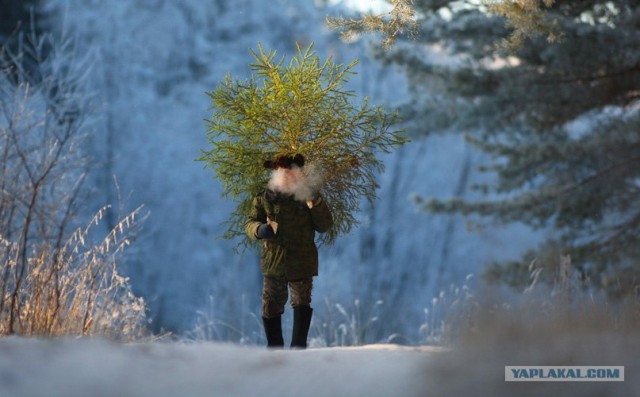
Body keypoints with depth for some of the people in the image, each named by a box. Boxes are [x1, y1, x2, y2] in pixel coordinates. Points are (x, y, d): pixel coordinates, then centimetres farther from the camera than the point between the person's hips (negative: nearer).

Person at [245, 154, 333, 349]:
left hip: (302, 265, -1)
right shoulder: (264, 198, 5)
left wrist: (316, 203, -13)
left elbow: (325, 225, 3)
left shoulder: (308, 197, 6)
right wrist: (260, 229, -18)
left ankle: (298, 347, -8)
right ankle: (274, 348, 17)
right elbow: (250, 224, 6)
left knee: (302, 303, -12)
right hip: (273, 264, 1)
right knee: (271, 307, 4)